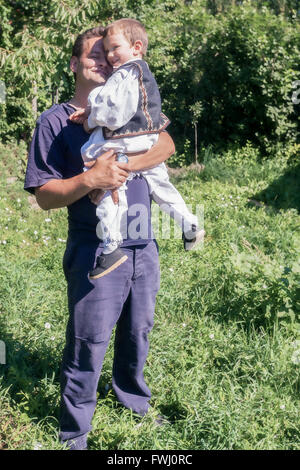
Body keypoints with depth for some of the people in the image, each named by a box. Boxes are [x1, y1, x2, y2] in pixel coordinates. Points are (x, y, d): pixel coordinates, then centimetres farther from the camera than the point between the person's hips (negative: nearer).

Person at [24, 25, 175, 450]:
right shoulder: (56, 120, -2)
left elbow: (166, 145, -8)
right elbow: (44, 195, -7)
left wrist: (121, 167, -24)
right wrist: (91, 180, -24)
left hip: (144, 248, 5)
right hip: (96, 253, -4)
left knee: (137, 335, 19)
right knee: (88, 347, 1)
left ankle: (135, 402, 43)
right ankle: (74, 435, 18)